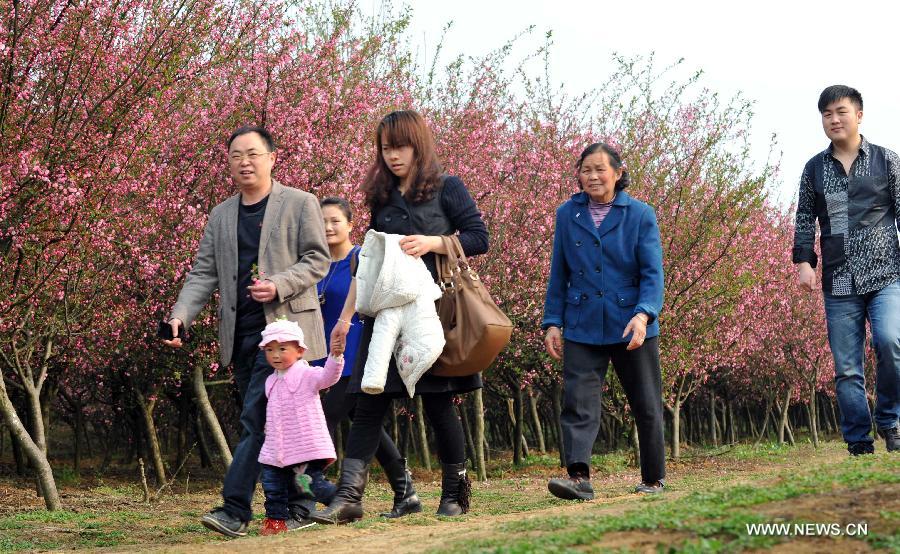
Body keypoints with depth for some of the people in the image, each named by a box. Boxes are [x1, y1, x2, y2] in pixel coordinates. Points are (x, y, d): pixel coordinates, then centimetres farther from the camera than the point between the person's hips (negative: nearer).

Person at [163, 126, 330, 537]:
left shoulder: (300, 204, 2)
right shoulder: (220, 216, 16)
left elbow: (317, 259, -3)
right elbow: (203, 273, 11)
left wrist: (279, 285, -19)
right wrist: (181, 314, -5)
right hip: (241, 335, 6)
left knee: (256, 419, -14)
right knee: (272, 423, 8)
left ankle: (235, 508, -15)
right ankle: (296, 508, 15)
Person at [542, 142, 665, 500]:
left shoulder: (640, 215, -1)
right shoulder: (567, 215, 6)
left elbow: (652, 272, -7)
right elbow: (559, 274, 10)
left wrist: (643, 314, -23)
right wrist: (552, 322, 3)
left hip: (631, 326, -1)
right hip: (582, 327, 1)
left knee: (646, 406, 8)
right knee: (578, 401, -13)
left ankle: (653, 480, 22)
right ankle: (579, 477, -19)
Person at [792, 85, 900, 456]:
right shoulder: (814, 169, 11)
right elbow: (804, 219, 14)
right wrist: (803, 261, 0)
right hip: (838, 284, 3)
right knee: (846, 369, 1)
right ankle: (859, 444, 9)